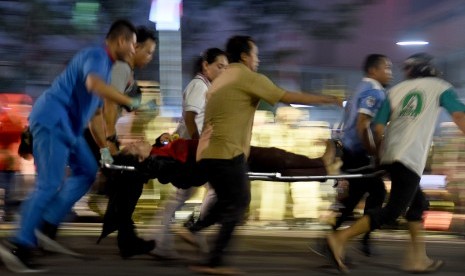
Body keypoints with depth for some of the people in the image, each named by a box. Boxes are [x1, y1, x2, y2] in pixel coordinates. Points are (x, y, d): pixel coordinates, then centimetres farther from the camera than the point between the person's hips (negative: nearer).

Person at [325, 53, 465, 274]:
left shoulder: (396, 90, 18)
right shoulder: (439, 87, 10)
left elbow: (378, 127, 11)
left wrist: (379, 152, 24)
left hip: (390, 155, 6)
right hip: (410, 158, -6)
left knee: (418, 202, 20)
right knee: (392, 210, -9)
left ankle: (417, 258, 16)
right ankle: (341, 238, -21)